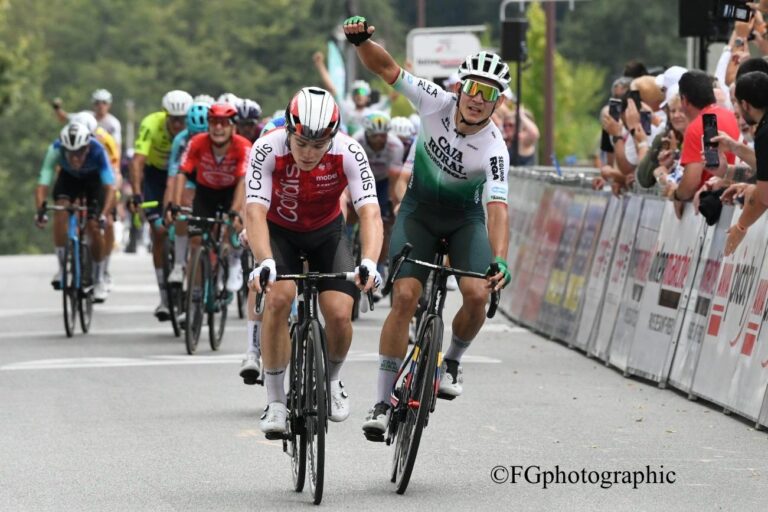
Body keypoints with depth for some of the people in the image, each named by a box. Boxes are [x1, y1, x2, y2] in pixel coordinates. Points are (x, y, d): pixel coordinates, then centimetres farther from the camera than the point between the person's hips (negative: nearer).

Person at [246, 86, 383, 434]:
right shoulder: (268, 150, -31)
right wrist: (265, 262, -54)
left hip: (326, 232, 1)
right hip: (279, 230, -1)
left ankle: (331, 381, 17)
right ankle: (275, 400, -13)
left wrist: (369, 262, -53)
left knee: (339, 314, -16)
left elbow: (369, 212, -35)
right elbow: (254, 211, -38)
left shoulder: (349, 154, -28)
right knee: (278, 298, -27)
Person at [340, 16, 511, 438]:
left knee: (477, 294, -23)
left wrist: (499, 262, -51)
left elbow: (498, 208, -36)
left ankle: (452, 361, 10)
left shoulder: (494, 148, -27)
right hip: (419, 210, 1)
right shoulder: (437, 103, -21)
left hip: (465, 218, 0)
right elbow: (386, 68, -19)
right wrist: (362, 40, -39)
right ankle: (382, 403, -13)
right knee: (405, 297, -18)